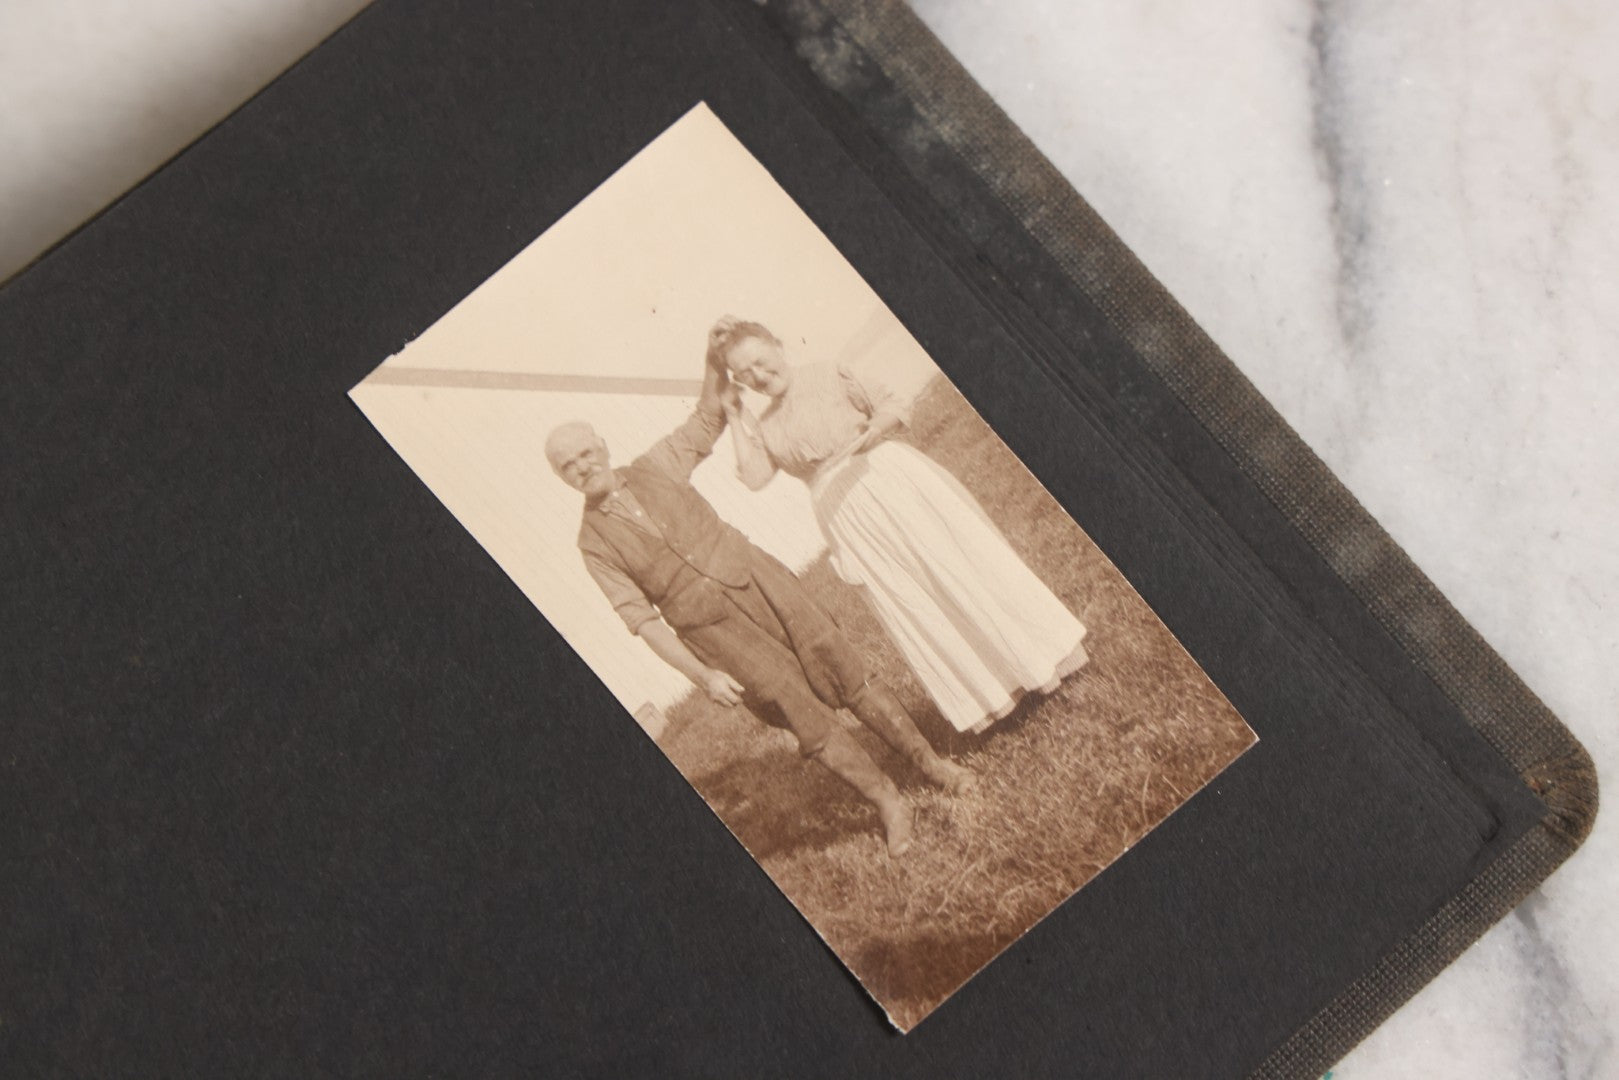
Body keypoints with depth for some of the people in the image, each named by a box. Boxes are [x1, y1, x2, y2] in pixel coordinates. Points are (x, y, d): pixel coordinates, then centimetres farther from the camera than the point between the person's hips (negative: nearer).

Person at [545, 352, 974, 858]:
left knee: (846, 673, -2)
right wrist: (702, 676, -12)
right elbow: (642, 620, -6)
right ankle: (889, 804, 4)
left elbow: (710, 417, 15)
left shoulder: (655, 467, 6)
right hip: (713, 630, -2)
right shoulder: (594, 544, -2)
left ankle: (930, 763, 9)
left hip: (758, 582, 2)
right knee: (804, 716, -7)